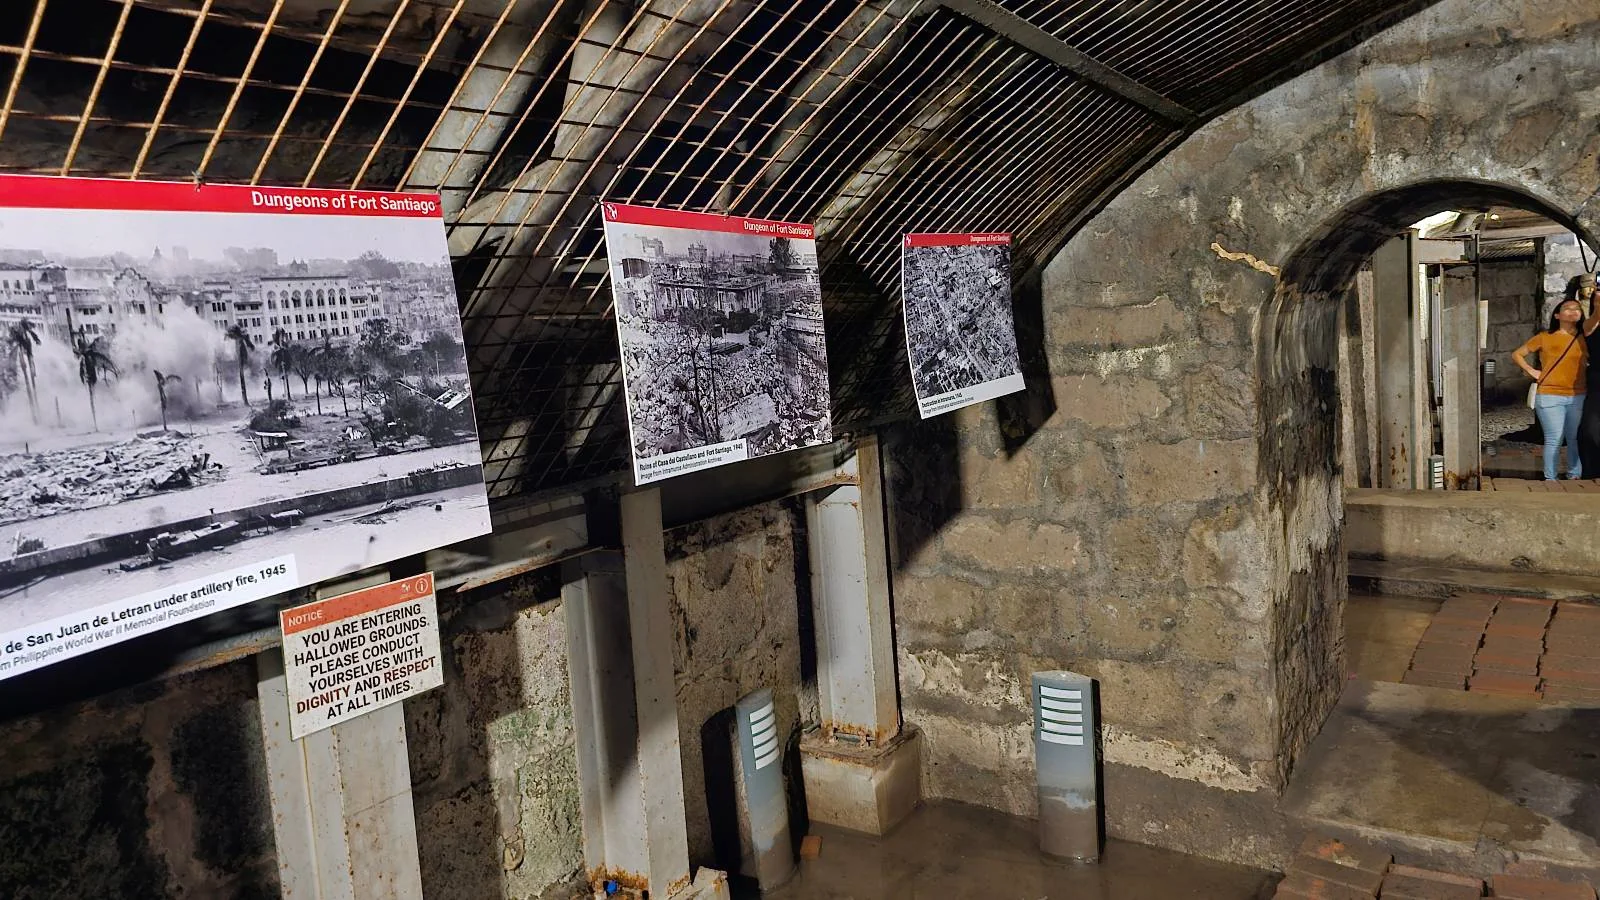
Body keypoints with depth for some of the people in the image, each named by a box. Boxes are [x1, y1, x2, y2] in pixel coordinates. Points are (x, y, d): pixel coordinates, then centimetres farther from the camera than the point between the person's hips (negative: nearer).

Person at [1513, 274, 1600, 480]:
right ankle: (1550, 480, 5)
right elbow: (1516, 354, 8)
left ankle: (1575, 477, 22)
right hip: (1550, 397, -3)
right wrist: (1532, 372, -1)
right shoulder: (1545, 337, 1)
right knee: (1554, 440, -3)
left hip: (1579, 397, 3)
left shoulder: (1583, 334, 6)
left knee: (1576, 439, 10)